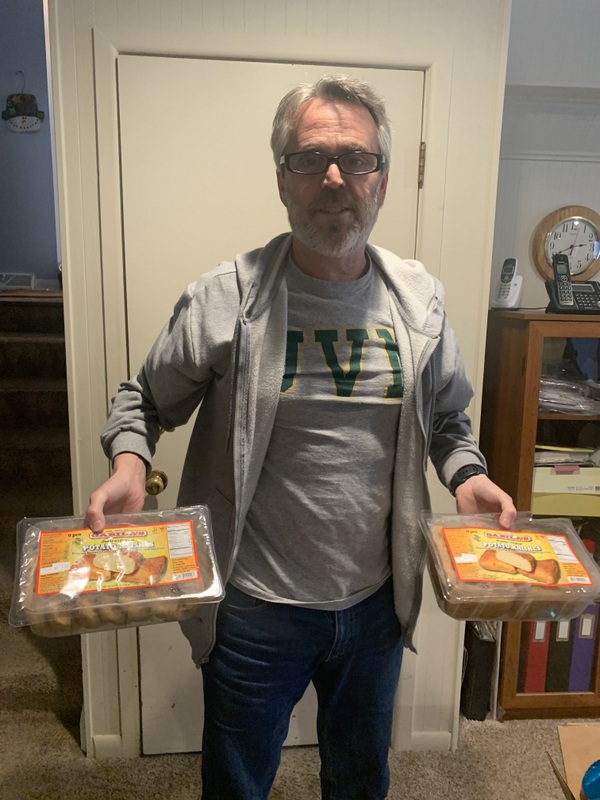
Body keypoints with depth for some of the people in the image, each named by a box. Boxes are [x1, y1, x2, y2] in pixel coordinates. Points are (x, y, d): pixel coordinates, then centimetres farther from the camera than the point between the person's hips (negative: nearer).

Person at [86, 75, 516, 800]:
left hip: (377, 603, 3)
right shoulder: (224, 298, -13)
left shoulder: (419, 299, -2)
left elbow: (447, 416, 11)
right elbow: (146, 400, 0)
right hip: (256, 607, -2)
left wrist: (466, 474, -7)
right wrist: (128, 463, -19)